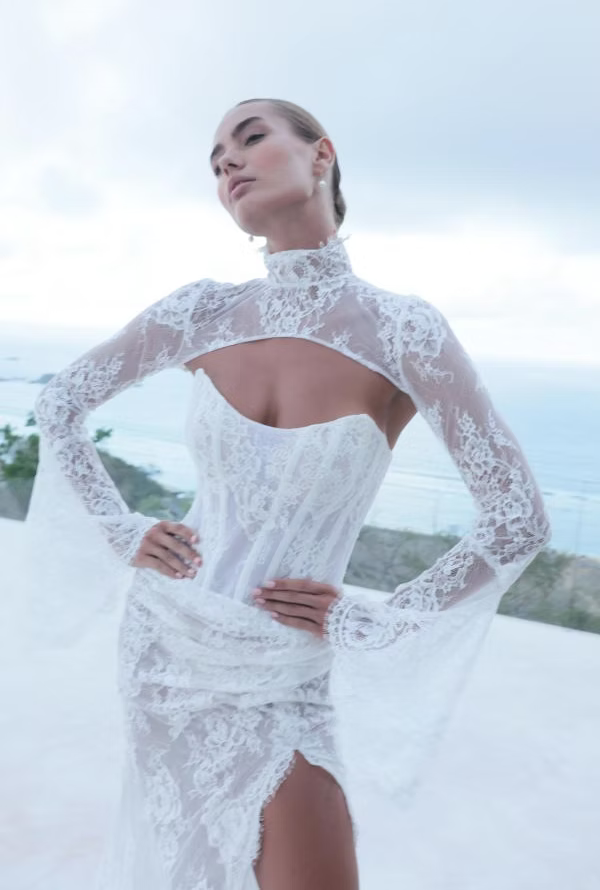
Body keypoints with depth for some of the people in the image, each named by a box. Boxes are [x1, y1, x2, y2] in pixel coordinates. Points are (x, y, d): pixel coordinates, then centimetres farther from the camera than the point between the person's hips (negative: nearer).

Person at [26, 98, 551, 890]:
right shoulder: (204, 312, -8)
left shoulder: (404, 333, -16)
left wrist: (375, 623, -11)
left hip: (287, 676, -2)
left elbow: (520, 519, -12)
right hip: (163, 638, 3)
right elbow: (61, 402, 7)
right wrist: (121, 532, -2)